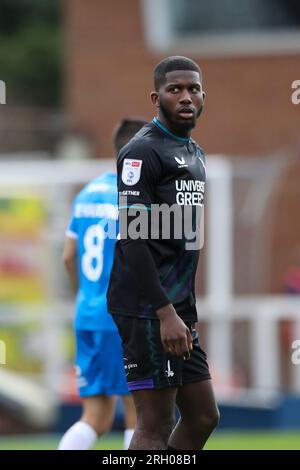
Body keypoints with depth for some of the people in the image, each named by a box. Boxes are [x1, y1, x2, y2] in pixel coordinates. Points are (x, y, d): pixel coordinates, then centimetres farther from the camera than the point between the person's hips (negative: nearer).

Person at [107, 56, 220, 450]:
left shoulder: (195, 154, 20)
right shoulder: (143, 151, -10)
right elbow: (134, 239, -18)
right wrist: (166, 313, -23)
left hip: (178, 308, 10)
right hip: (148, 309, -10)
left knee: (203, 417, 11)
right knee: (155, 428, -11)